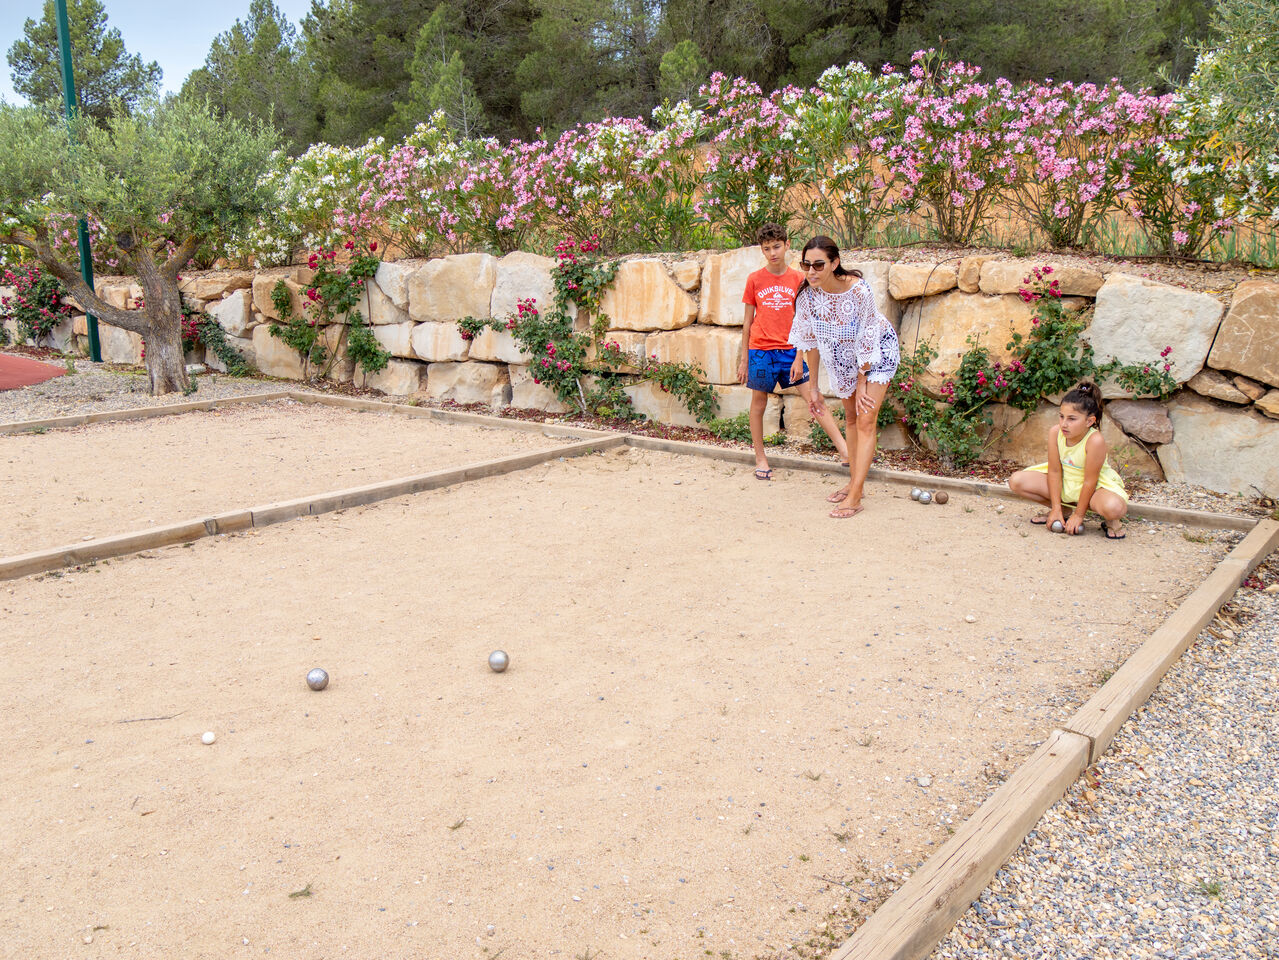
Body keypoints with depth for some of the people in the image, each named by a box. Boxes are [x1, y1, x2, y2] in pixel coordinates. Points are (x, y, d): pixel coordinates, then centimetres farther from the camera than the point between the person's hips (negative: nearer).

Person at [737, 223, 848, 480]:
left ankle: (844, 449, -4)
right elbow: (748, 321, 6)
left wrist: (799, 357, -3)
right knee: (759, 403, 6)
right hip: (760, 350, 0)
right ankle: (760, 458, 18)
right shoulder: (754, 279, 1)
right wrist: (744, 359, 5)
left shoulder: (798, 279, 2)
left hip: (789, 350, 0)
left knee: (812, 397, -3)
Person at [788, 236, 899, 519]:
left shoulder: (859, 290, -35)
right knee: (850, 418, 15)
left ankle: (855, 496, -13)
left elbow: (867, 341, -25)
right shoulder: (807, 293, -21)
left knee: (866, 420, -12)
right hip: (842, 355, 5)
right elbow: (810, 341, -9)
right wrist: (814, 388, -5)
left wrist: (861, 382, -17)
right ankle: (855, 482, 29)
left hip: (877, 353, -5)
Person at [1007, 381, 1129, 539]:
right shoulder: (1055, 432, -19)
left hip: (1095, 485, -5)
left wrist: (1078, 515, -19)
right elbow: (1054, 471, -13)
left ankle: (1110, 521, 2)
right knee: (1016, 481, -12)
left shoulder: (1095, 441, -32)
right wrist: (1056, 508, -14)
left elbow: (1089, 481, -25)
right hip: (1064, 482, 5)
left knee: (1115, 508, -39)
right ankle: (1065, 508, 6)